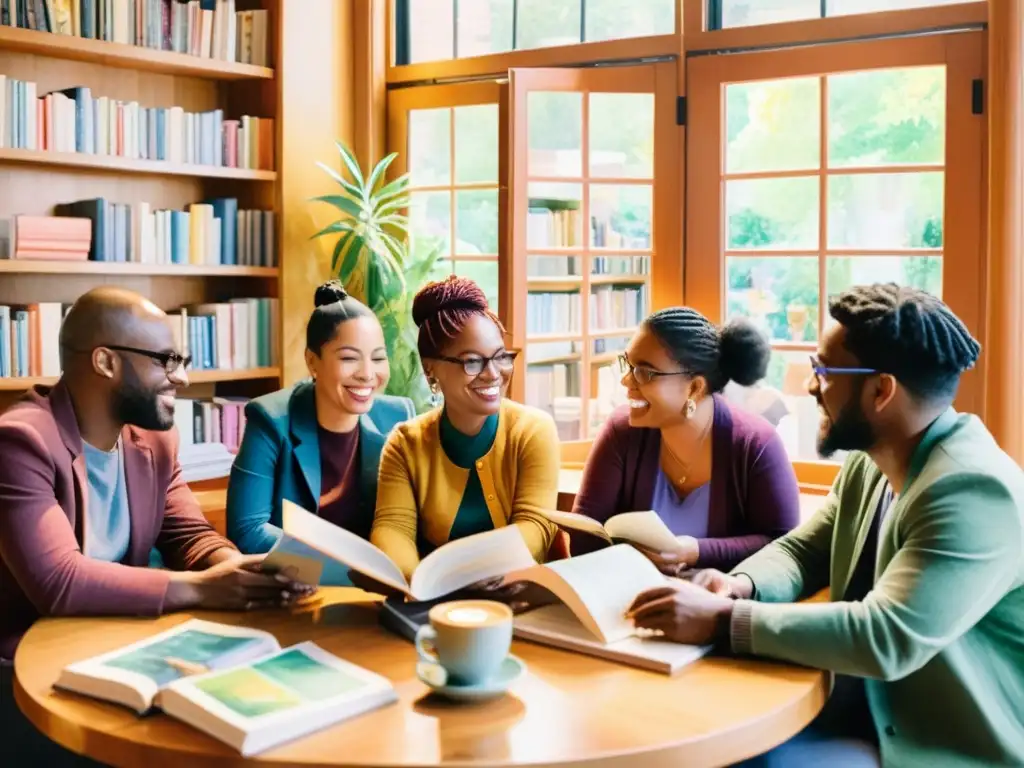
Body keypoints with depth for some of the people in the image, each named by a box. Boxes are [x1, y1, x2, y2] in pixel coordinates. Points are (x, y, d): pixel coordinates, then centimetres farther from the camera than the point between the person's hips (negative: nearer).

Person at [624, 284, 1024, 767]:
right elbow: (802, 551, 10)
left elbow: (888, 638, -32)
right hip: (861, 710, 8)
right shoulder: (869, 463, 3)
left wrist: (723, 620, -30)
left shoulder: (975, 491, -25)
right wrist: (742, 585, -12)